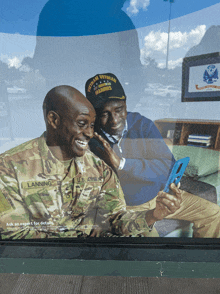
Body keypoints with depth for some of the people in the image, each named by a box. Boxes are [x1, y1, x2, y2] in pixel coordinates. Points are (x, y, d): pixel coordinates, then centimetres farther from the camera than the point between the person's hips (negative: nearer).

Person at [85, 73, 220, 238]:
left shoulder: (143, 125, -10)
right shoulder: (89, 140, -17)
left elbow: (169, 167, -17)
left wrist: (121, 163, -30)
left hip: (159, 194, 3)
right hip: (125, 208, -2)